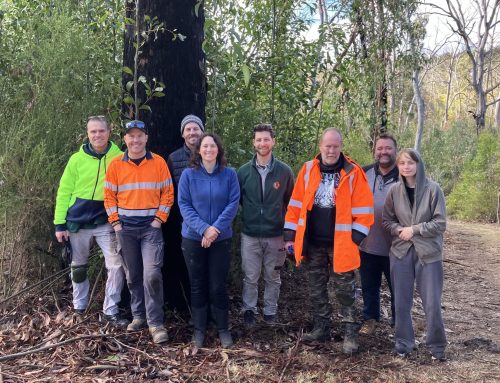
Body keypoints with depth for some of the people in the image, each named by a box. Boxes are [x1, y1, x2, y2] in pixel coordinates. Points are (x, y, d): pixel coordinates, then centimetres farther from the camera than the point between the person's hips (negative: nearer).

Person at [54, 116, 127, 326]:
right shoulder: (77, 159, -3)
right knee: (78, 267, 14)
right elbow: (64, 192, 0)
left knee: (116, 265, -8)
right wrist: (59, 223, -4)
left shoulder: (119, 158, -6)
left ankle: (111, 310, 7)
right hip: (78, 223, 1)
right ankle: (79, 307, 33)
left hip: (105, 223, -1)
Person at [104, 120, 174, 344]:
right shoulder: (116, 164, 3)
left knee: (152, 274, -12)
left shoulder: (158, 162, -1)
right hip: (125, 227, 2)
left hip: (151, 226, -2)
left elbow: (167, 193, 1)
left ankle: (156, 323, -2)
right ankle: (138, 316, 25)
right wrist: (115, 222, -3)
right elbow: (109, 196, 6)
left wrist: (160, 218, -8)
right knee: (133, 275, 11)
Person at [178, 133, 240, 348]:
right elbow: (184, 205, -6)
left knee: (218, 285, 4)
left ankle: (223, 329, 20)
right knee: (198, 285, 10)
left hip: (221, 238, 0)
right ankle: (199, 329, 22)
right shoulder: (188, 175, -1)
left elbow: (233, 203, -6)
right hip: (193, 238, 1)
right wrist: (203, 228, -18)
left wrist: (216, 228, -17)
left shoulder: (229, 174, 0)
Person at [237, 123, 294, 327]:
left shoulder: (284, 171, -3)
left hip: (276, 235, 0)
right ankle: (249, 310, 25)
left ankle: (270, 311, 28)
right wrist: (250, 212, 2)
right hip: (250, 235, 0)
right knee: (250, 277, 7)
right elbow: (236, 199, 9)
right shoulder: (244, 171, -1)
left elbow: (291, 202, 5)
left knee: (273, 277, 12)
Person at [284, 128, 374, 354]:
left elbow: (363, 209, -6)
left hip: (341, 244, -3)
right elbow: (296, 204, 5)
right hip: (313, 244, 4)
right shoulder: (308, 170, 3)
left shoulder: (353, 172, -6)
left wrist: (356, 238, -11)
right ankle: (321, 328, 29)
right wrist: (290, 235, 2)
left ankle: (350, 334, 18)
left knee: (345, 291, 6)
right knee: (316, 290, 14)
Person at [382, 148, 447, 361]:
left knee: (432, 303, 2)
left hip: (428, 253, -2)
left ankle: (436, 345, 22)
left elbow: (441, 223, -7)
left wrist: (415, 229, -14)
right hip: (401, 252, 2)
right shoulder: (394, 190, 1)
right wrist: (400, 230, -12)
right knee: (401, 301, 9)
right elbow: (387, 220, 6)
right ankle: (404, 341, 25)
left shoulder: (433, 189, -7)